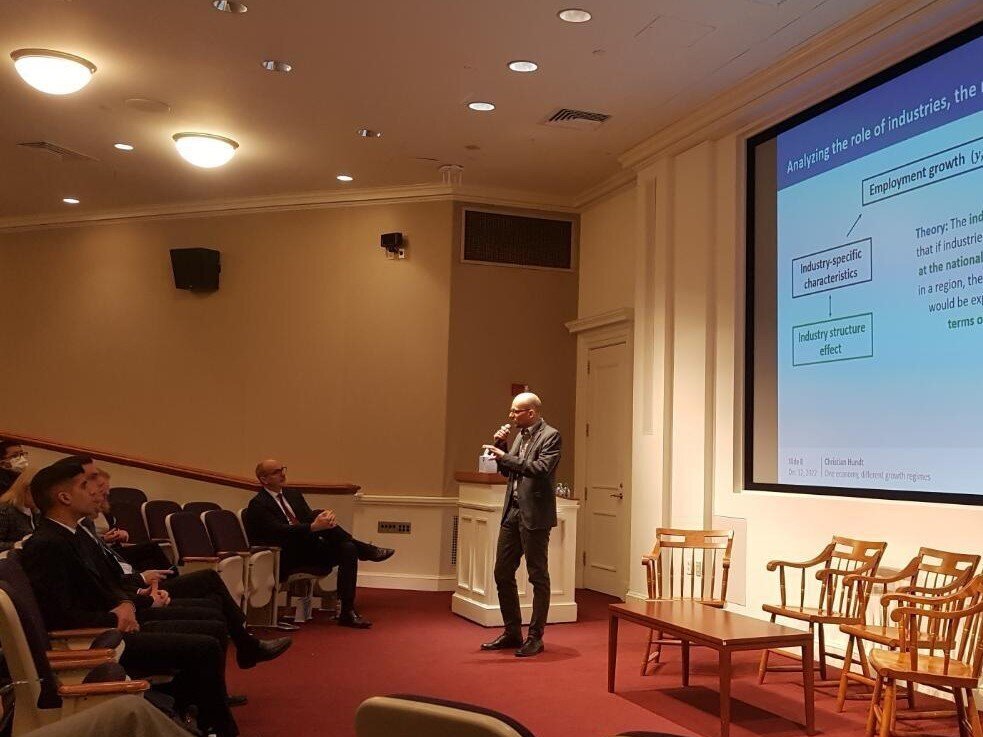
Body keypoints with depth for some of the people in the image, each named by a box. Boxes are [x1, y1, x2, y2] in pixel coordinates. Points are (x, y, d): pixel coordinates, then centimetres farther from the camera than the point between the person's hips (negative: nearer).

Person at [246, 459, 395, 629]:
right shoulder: (258, 505, -5)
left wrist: (326, 517, -15)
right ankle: (367, 551, -17)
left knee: (348, 549, -21)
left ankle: (347, 613, -22)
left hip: (309, 550, 7)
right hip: (286, 559, -7)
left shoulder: (293, 495, 19)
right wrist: (314, 527, -33)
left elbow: (309, 518, 10)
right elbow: (280, 531, -21)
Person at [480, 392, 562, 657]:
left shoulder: (550, 436, -10)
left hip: (534, 515, -8)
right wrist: (500, 445, 4)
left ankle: (535, 637, 11)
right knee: (502, 573, 11)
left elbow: (541, 468, -23)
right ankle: (512, 632, 23)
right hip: (512, 511, 8)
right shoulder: (520, 434, 14)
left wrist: (505, 456, -20)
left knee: (538, 576, 2)